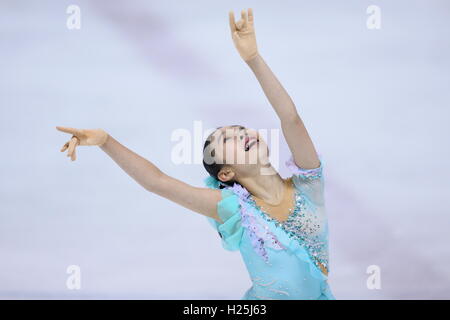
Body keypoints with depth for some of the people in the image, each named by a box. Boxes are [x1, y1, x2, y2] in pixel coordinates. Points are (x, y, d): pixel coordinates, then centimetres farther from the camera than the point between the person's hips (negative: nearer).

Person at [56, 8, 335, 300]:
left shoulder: (305, 185, -14)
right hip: (265, 296, -2)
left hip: (321, 293, 2)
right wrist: (105, 140, -39)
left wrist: (253, 57, -32)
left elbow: (290, 117, -27)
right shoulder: (237, 209, -20)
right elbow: (157, 181, -28)